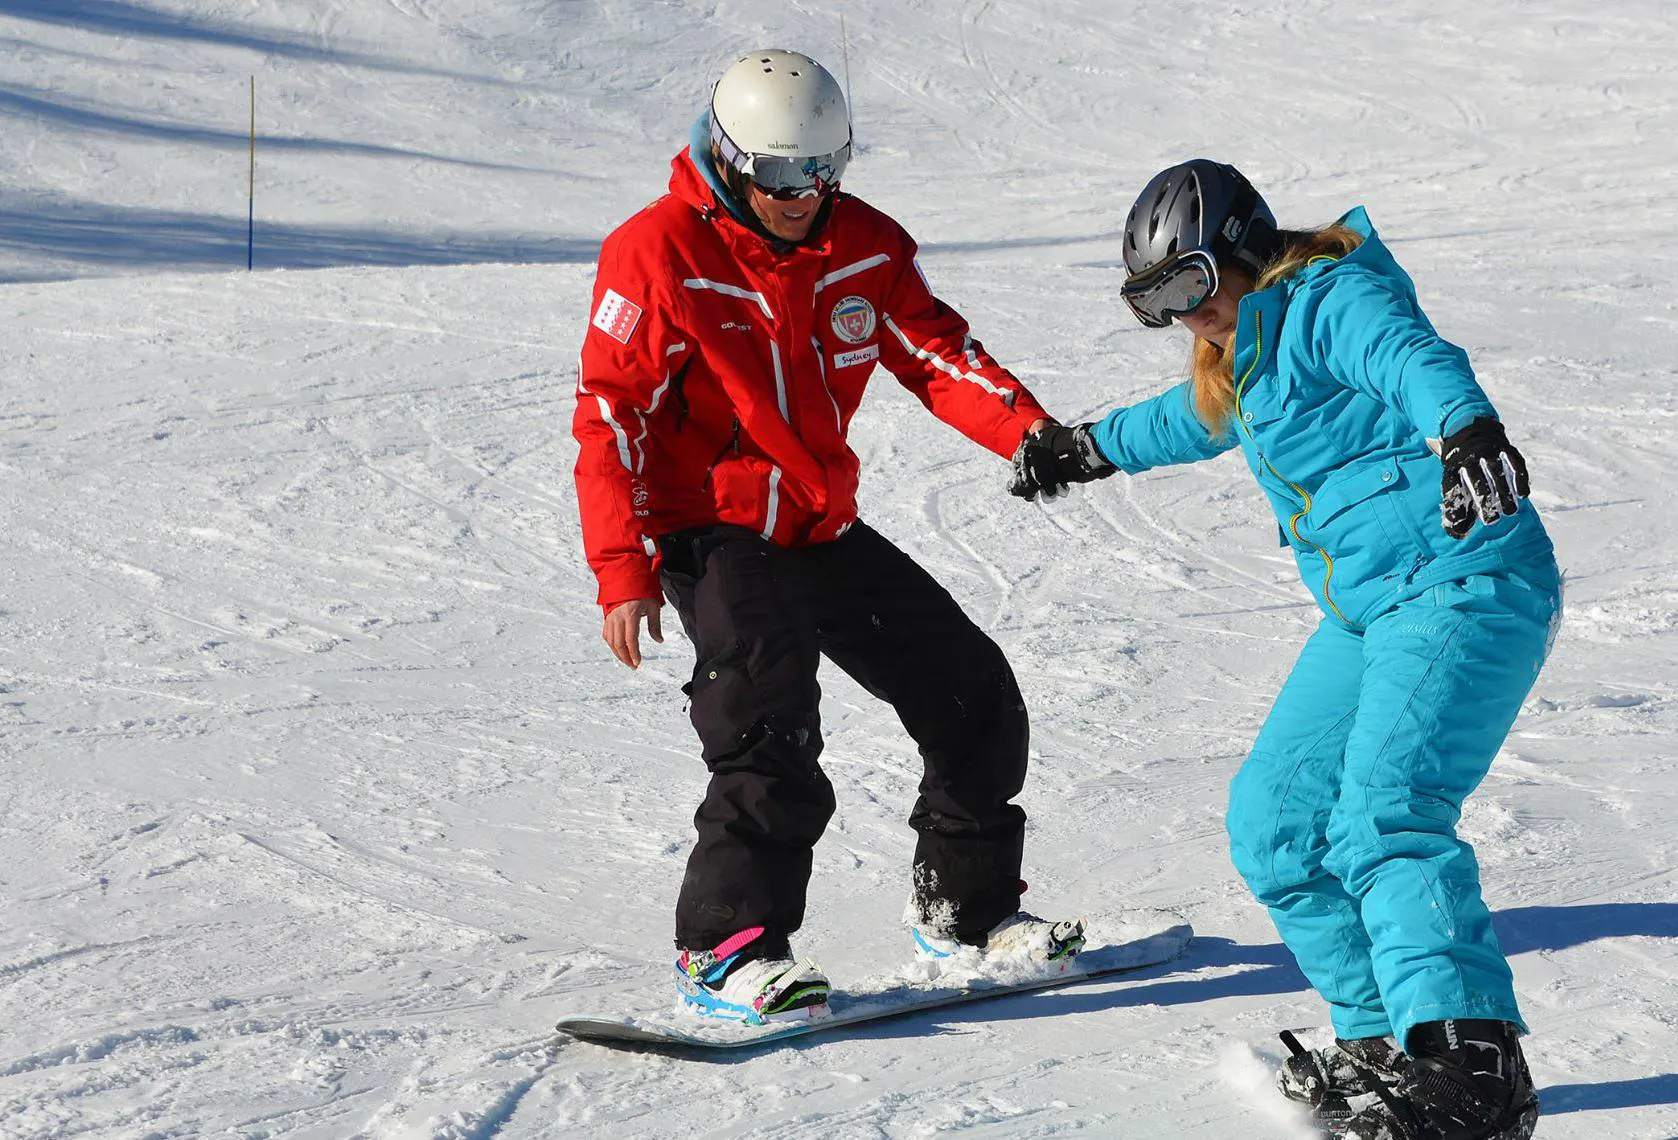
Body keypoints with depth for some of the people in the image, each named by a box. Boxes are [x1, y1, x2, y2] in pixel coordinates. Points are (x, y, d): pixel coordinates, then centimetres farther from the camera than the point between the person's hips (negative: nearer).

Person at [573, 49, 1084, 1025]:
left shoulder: (865, 245, 0)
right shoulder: (660, 255, -15)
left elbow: (936, 352, -2)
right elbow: (611, 415, -15)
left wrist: (1033, 436, -21)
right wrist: (624, 570, -24)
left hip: (827, 529, 7)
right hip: (715, 532, -7)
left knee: (974, 694, 9)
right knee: (770, 725, -27)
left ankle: (966, 908, 27)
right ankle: (724, 948, -22)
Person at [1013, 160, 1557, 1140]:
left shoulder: (1329, 302, -11)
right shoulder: (1247, 350, 19)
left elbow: (1416, 359, -33)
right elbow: (1194, 418, 43)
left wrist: (1465, 428, -54)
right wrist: (1093, 447, 57)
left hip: (1463, 587, -11)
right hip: (1370, 614, 11)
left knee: (1382, 820, -26)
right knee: (1274, 826, 8)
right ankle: (1385, 1041, 9)